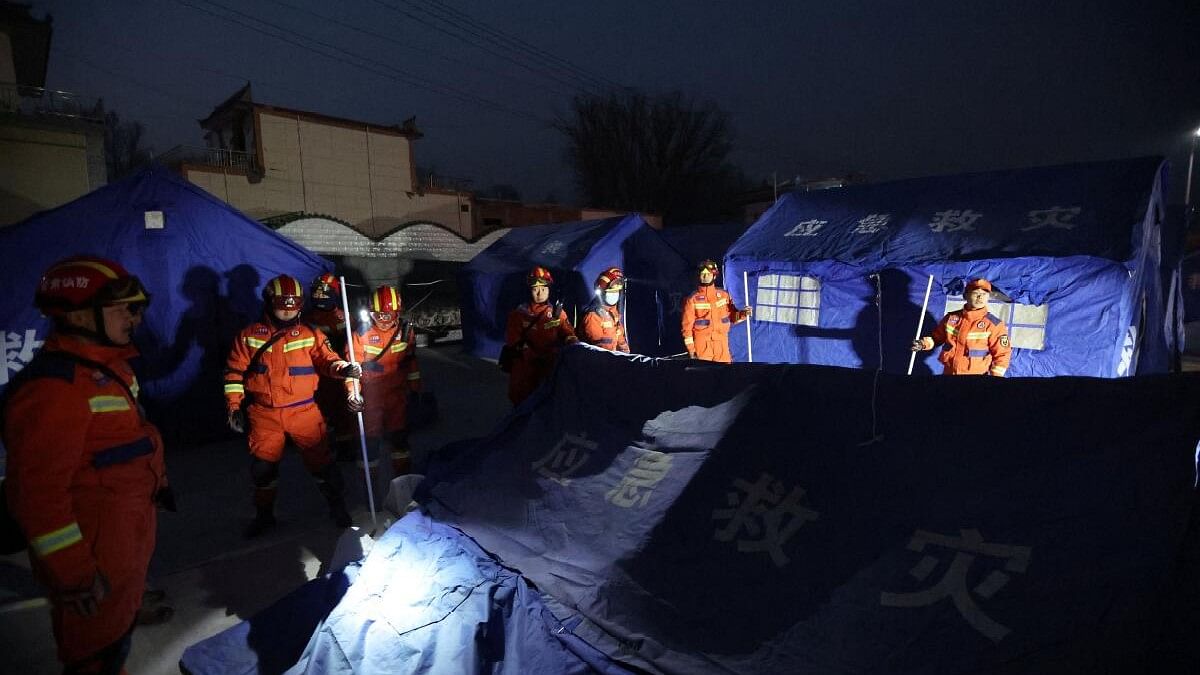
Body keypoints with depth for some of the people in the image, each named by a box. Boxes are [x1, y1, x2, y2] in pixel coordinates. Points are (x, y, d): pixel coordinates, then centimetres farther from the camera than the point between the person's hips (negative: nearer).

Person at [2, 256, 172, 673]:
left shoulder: (107, 367, 5)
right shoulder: (52, 388, -27)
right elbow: (37, 492, -27)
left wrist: (156, 483, 23)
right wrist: (71, 572, -22)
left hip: (129, 530, 10)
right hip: (96, 553, -10)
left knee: (121, 615, 29)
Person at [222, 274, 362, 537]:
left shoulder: (310, 335, -1)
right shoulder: (249, 336, 0)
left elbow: (326, 359, -9)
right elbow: (234, 372, 3)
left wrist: (343, 368, -32)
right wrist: (234, 407, -2)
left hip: (304, 411, -1)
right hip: (264, 414, 1)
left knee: (320, 460, 2)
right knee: (262, 466, 10)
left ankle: (336, 505, 23)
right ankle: (264, 514, 33)